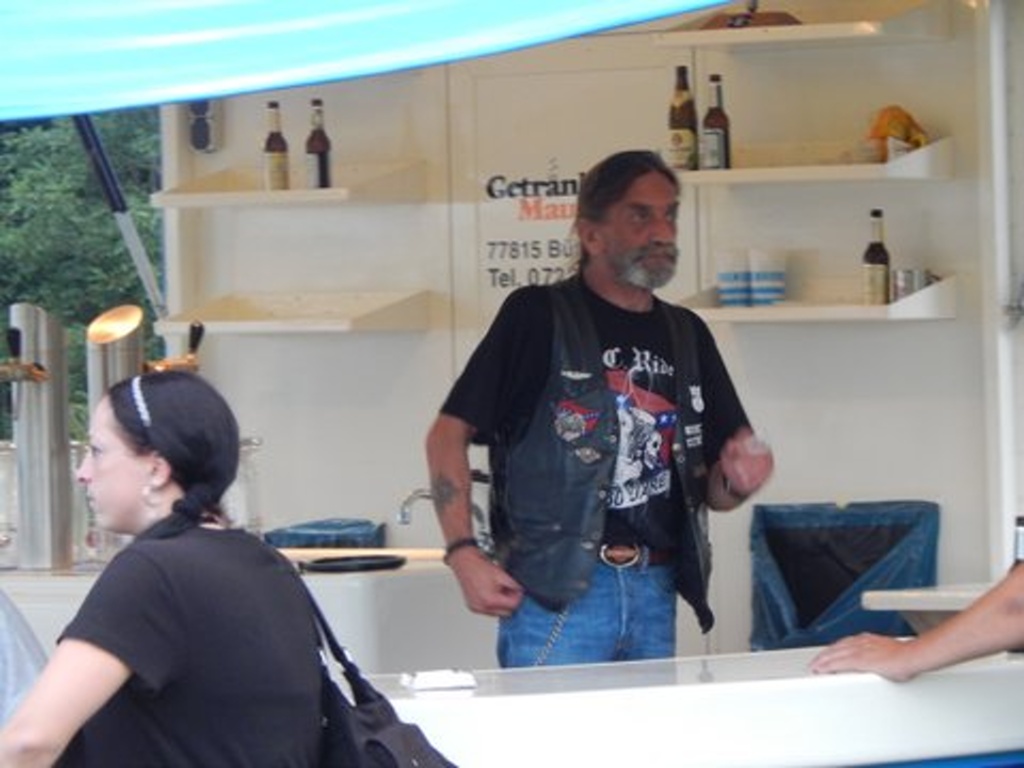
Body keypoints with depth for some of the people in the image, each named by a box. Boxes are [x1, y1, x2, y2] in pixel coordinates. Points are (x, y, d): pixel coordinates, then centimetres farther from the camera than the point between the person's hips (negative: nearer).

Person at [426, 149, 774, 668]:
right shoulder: (539, 316, -2)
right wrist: (463, 554, -15)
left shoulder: (686, 335, 16)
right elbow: (448, 434, -4)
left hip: (655, 592, 6)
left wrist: (737, 481, -5)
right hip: (554, 592, -6)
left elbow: (710, 492, 19)